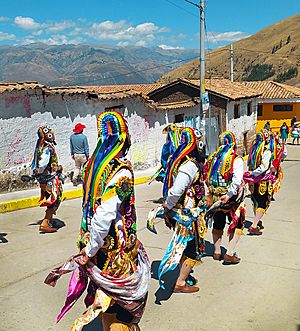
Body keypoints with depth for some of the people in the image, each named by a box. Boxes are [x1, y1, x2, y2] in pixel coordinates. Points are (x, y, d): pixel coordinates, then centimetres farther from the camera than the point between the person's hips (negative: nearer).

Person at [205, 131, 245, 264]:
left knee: (218, 225, 20)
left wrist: (211, 192, 9)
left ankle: (217, 252, 28)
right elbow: (237, 180, -24)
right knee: (237, 226, 11)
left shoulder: (213, 158, 1)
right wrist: (229, 195, -24)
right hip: (232, 199, -4)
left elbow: (207, 179, 2)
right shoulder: (236, 160, -12)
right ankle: (229, 254, 5)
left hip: (215, 197, 4)